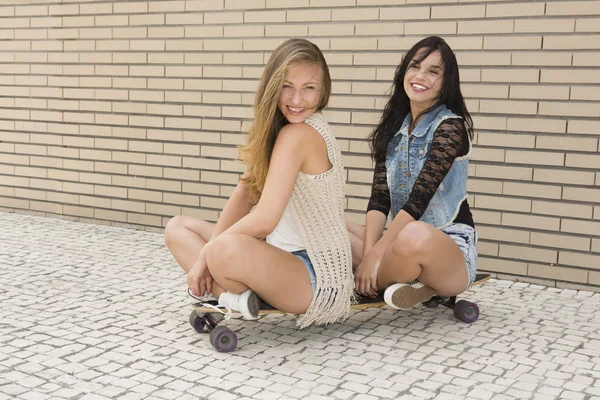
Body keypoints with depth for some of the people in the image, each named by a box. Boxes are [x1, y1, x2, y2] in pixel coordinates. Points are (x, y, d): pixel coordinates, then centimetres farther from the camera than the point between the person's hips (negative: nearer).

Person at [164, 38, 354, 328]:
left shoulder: (296, 135, -19)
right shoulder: (274, 129, 9)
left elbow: (264, 220, -23)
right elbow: (246, 192, 7)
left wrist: (208, 251, -9)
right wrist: (209, 252, -6)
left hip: (318, 277, -10)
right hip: (285, 260, 10)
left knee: (227, 248, -41)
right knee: (178, 227, 12)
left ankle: (236, 296, -8)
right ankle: (233, 295, -10)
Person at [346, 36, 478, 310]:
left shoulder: (450, 127, -9)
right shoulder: (393, 128, 10)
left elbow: (418, 199, -18)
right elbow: (379, 198, 0)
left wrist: (374, 255, -22)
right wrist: (368, 254, -16)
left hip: (449, 249, -7)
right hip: (402, 242, 7)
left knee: (416, 236, -40)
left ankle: (369, 286, -12)